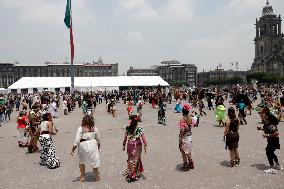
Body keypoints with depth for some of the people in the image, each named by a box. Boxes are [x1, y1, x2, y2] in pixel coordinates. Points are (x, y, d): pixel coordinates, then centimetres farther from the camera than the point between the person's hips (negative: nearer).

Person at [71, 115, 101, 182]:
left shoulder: (80, 128, -12)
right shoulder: (94, 128, -3)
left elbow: (77, 139, -15)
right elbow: (98, 138, 9)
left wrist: (73, 148, -8)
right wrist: (98, 144, 26)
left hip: (83, 145, -2)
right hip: (92, 144, 2)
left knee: (81, 161, 18)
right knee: (94, 160, 15)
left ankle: (82, 177, 29)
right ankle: (97, 176, 27)